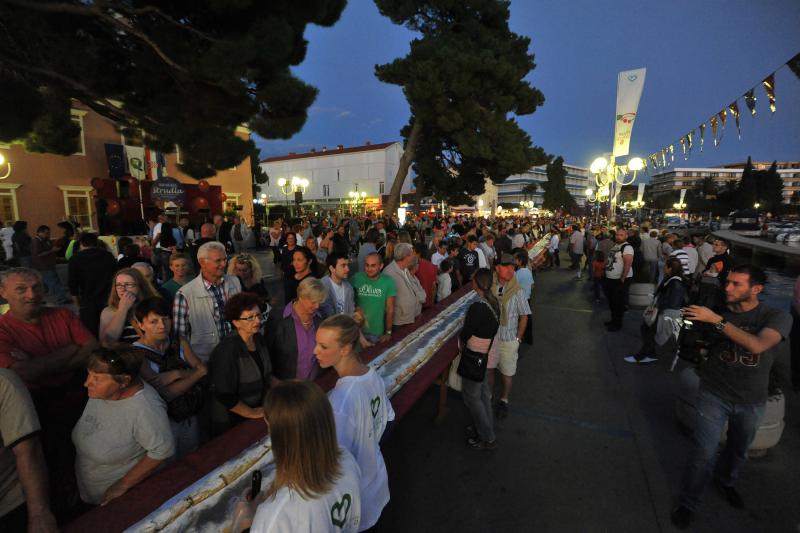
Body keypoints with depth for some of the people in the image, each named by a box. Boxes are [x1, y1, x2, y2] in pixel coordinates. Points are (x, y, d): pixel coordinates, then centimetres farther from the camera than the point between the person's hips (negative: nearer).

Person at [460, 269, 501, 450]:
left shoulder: (477, 307, -28)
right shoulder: (494, 302, -3)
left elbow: (465, 333, -19)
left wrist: (461, 342, 3)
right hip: (487, 352, 8)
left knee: (471, 396, 8)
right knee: (483, 391, 23)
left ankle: (487, 438, 20)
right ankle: (486, 426, 41)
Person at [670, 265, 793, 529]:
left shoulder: (777, 317, -13)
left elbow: (757, 345, -32)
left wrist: (717, 320, -35)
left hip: (752, 401, 1)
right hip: (714, 395, -1)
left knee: (738, 450, 25)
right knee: (704, 454, -3)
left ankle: (725, 482, 54)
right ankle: (687, 504, 17)